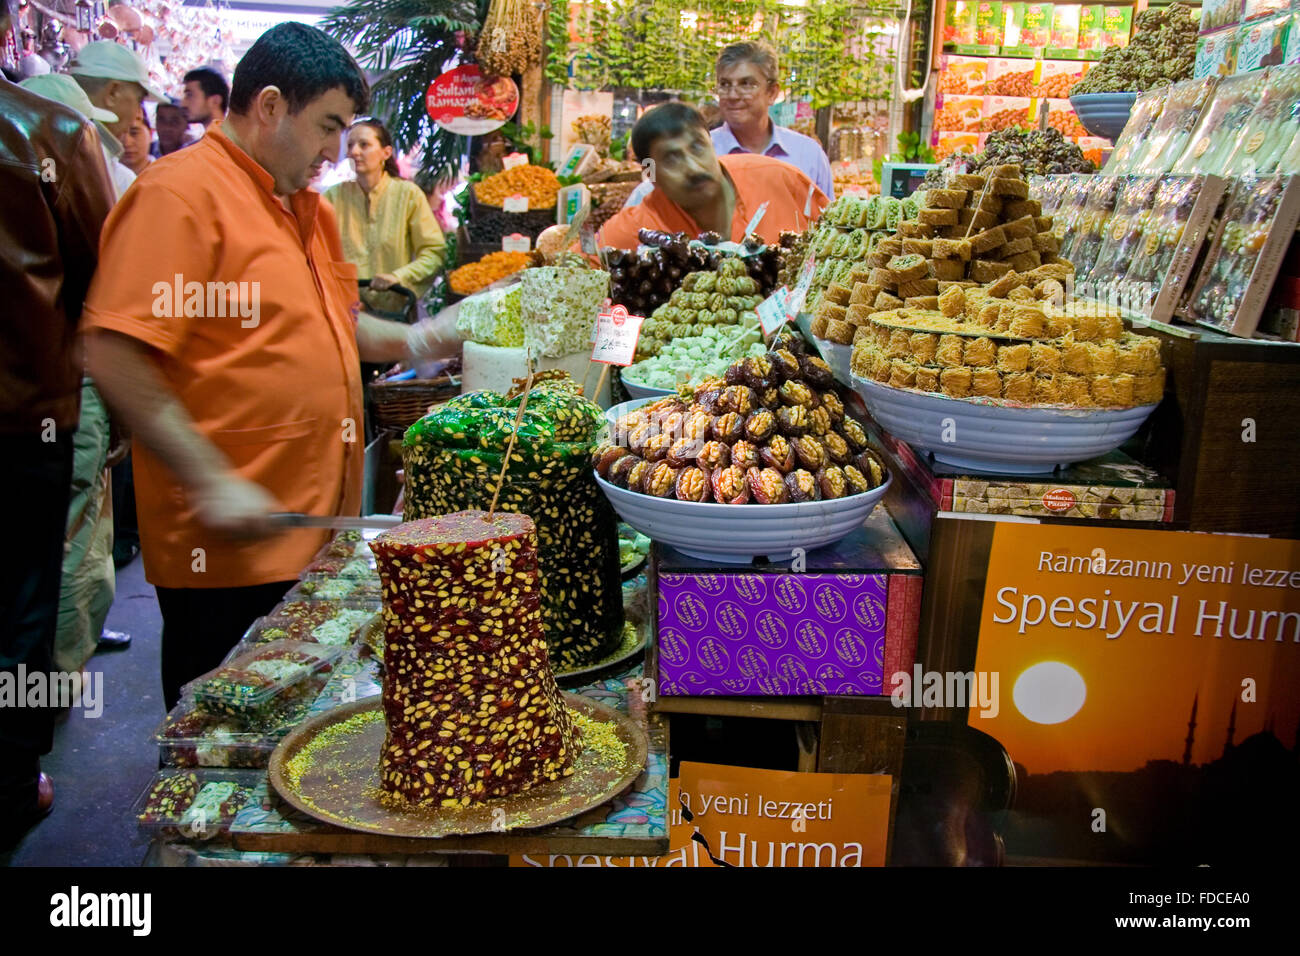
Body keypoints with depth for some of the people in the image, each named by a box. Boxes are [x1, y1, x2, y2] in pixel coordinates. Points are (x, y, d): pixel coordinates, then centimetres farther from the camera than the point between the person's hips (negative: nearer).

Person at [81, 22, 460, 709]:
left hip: (319, 519, 9)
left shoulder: (305, 207, 16)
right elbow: (114, 356, -19)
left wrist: (410, 341, 10)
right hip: (225, 546, -8)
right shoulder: (181, 194, -12)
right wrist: (211, 484, -22)